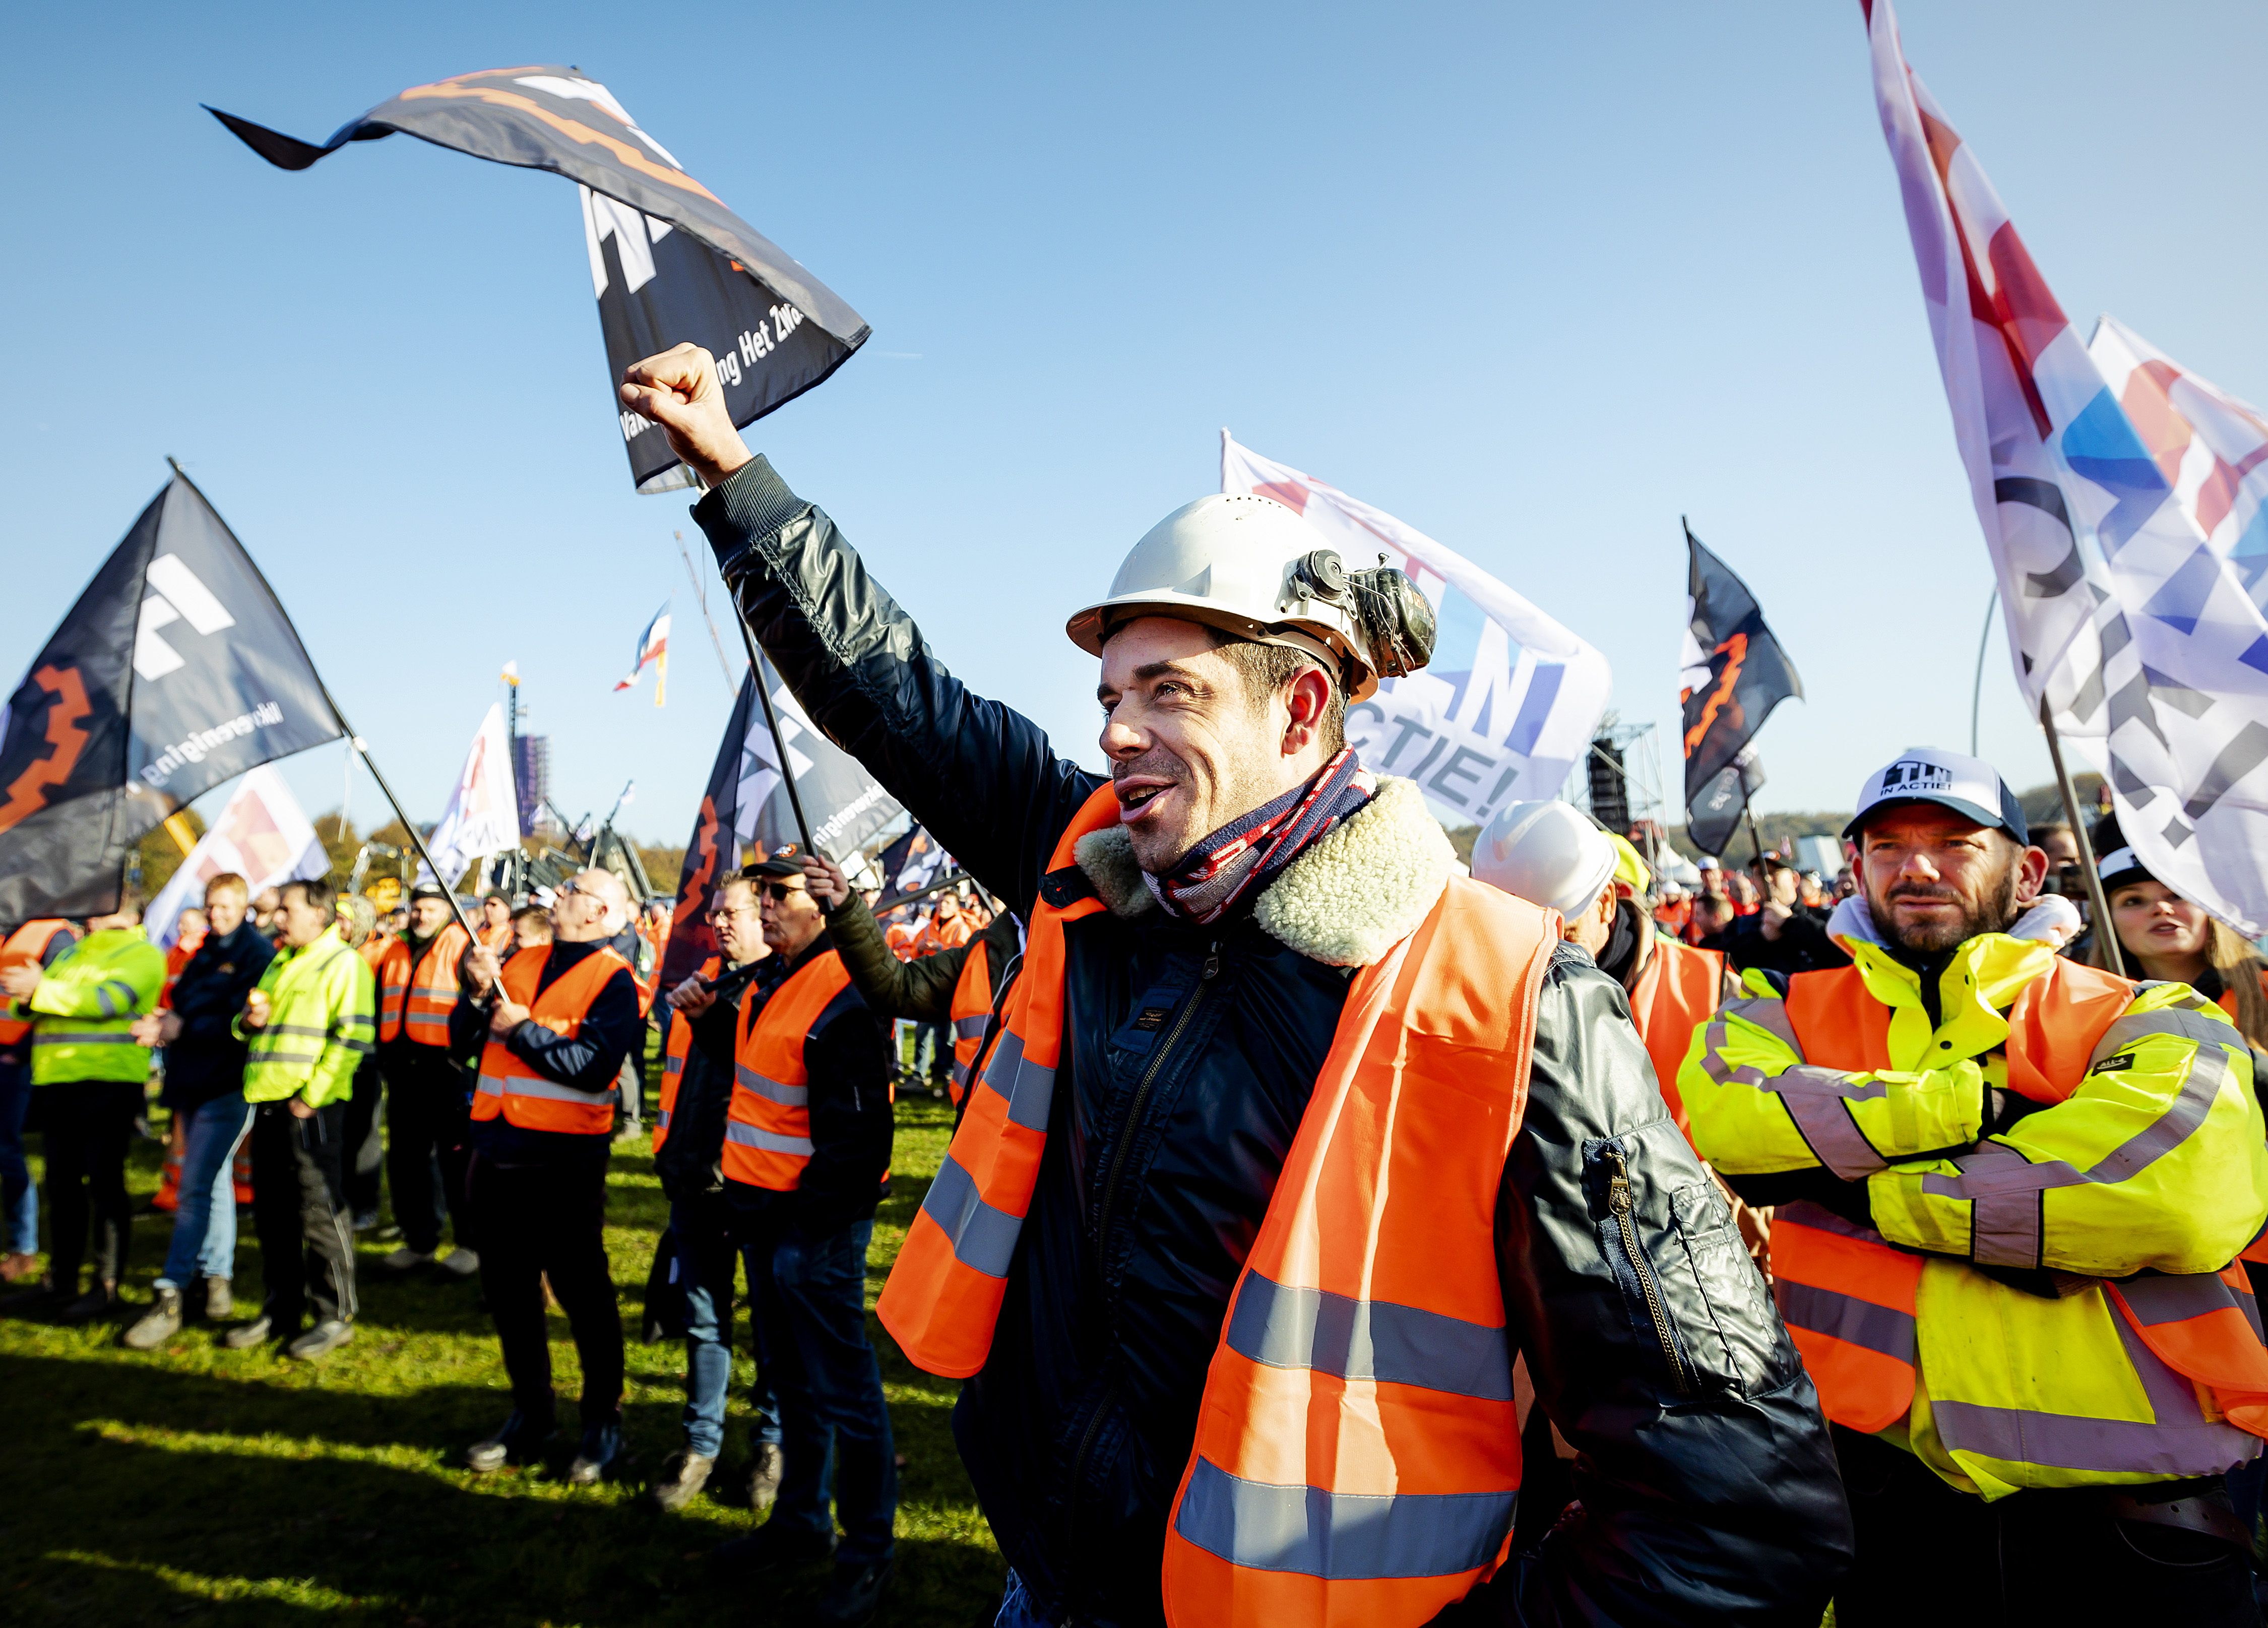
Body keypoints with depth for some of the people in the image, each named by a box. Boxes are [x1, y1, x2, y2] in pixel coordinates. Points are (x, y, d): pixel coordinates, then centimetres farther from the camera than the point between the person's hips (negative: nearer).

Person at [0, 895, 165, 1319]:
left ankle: (106, 1287, 0)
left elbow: (109, 999, -19)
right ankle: (61, 1281, 21)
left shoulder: (142, 955, -2)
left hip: (108, 1081, -8)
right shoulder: (73, 952, 22)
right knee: (62, 1184, 12)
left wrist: (43, 991, -24)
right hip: (58, 1079, 8)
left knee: (105, 1184, -5)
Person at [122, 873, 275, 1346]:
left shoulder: (257, 952, -8)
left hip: (228, 1086, -8)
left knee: (196, 1187, -9)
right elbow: (184, 1007, 20)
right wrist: (164, 1024, -1)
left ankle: (169, 1297, -7)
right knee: (213, 1182, 14)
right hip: (192, 1081, 8)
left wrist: (182, 1029, -13)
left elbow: (242, 1022, -16)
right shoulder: (205, 953, 17)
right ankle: (215, 1282, 22)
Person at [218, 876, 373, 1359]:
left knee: (320, 1209, -3)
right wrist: (248, 1021, 5)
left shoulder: (342, 963, -7)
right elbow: (253, 1026, 29)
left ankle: (334, 1315, 7)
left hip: (312, 1106, -8)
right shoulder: (280, 964, 19)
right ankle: (281, 1310, 26)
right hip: (269, 1101, 9)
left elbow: (352, 1037, -15)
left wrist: (313, 1094, -19)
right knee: (271, 1211, 14)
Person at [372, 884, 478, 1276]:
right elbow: (381, 1007, 23)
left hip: (447, 1072, -7)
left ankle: (470, 1244, 11)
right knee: (405, 1159, 12)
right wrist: (384, 1057, 15)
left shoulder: (463, 949, -6)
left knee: (457, 1160, 0)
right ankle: (419, 1241, 25)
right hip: (403, 1072, 7)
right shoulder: (394, 953, 14)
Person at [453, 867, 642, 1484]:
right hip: (497, 1153, 7)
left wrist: (522, 1029, -14)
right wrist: (477, 994, -8)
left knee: (584, 1293, 2)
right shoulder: (520, 963, 12)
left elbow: (594, 1066, -21)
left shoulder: (613, 981, -8)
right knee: (507, 1289, 15)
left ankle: (603, 1421, 18)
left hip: (563, 1161, -7)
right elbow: (462, 1043, 10)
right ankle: (530, 1414, 31)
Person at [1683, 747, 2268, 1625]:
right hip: (1880, 1479, 1)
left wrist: (1880, 1195, -13)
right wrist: (1971, 1106, -16)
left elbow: (2192, 1187, -18)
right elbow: (1718, 1111, -13)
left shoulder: (2143, 1023, 4)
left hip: (2123, 1499, 0)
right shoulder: (1792, 1009, 8)